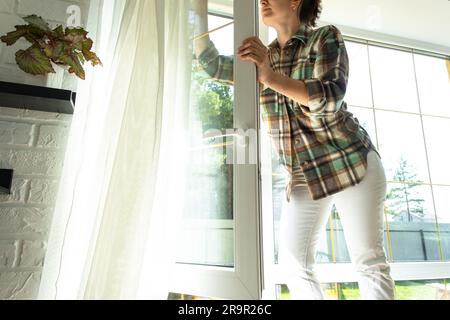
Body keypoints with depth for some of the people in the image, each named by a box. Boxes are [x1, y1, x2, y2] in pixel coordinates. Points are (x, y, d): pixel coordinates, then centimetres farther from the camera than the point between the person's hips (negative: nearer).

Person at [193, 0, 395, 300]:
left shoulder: (326, 37, -3)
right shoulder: (263, 56, 12)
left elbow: (331, 97, -19)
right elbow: (212, 63, 9)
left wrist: (272, 77, -32)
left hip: (350, 162, -4)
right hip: (303, 176, 5)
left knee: (369, 260, -2)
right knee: (293, 262, 0)